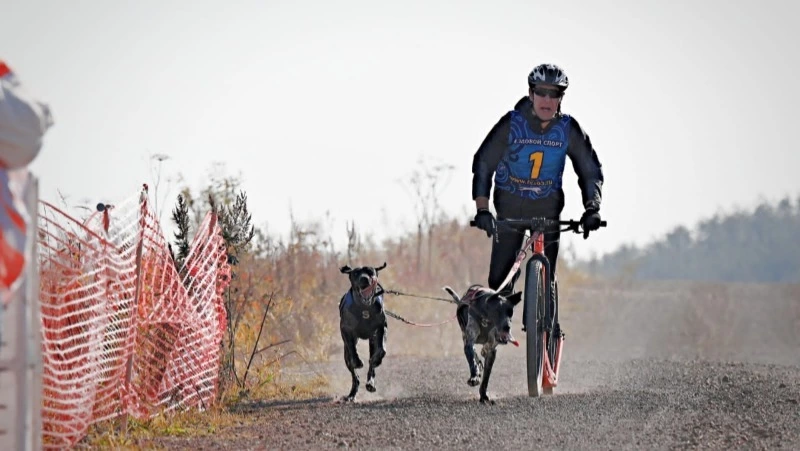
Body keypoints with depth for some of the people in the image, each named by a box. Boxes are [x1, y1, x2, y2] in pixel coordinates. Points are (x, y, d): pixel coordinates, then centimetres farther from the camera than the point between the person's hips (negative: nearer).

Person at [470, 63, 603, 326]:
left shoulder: (569, 130, -10)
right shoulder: (511, 124, -15)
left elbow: (591, 171, -4)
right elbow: (482, 164, -15)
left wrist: (592, 209, -21)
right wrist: (482, 209, -26)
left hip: (547, 208, 1)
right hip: (510, 207, -1)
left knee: (546, 278, -6)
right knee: (502, 276, -6)